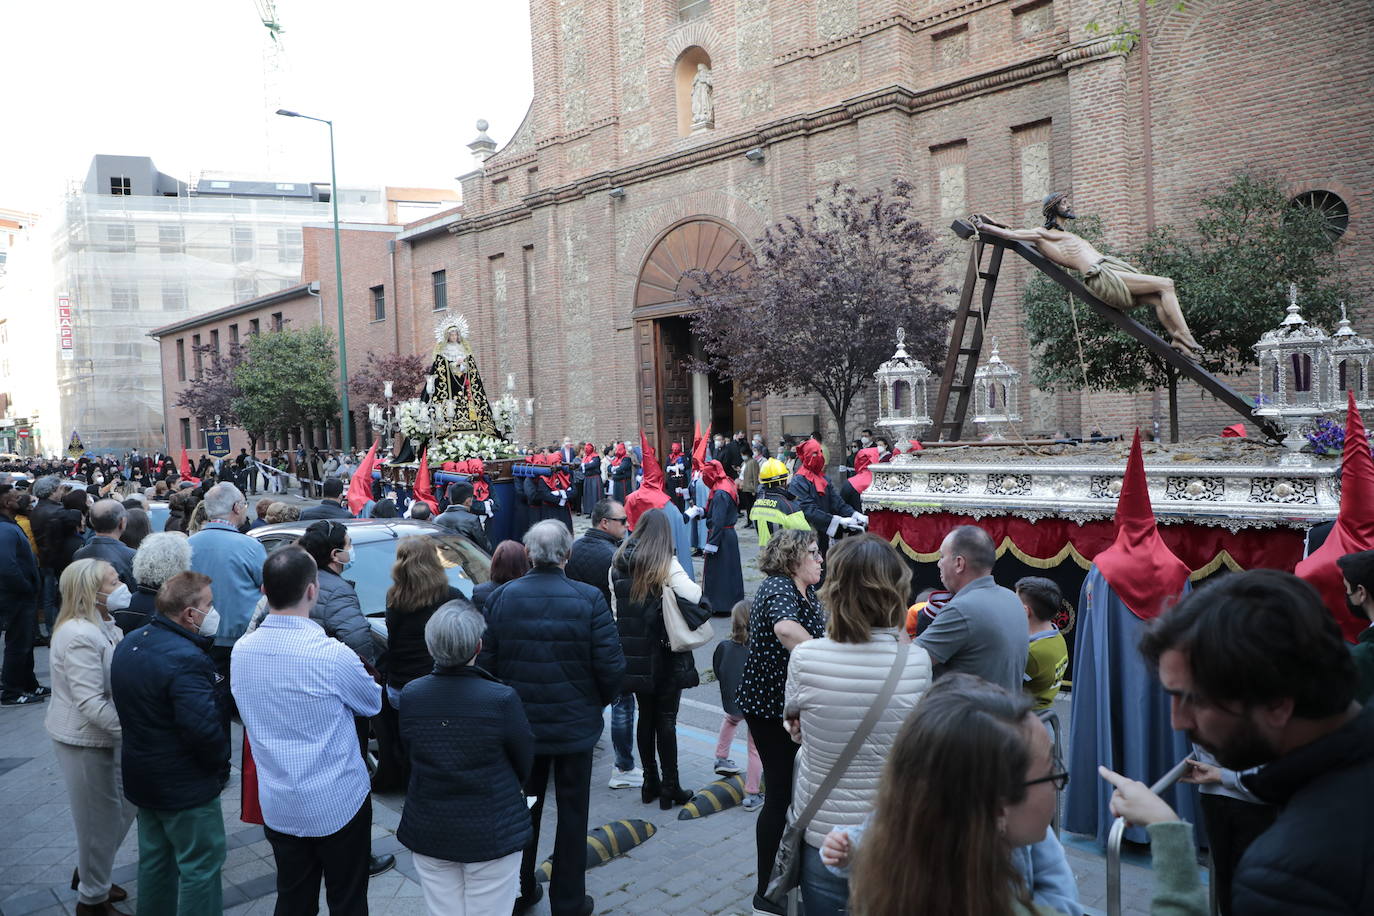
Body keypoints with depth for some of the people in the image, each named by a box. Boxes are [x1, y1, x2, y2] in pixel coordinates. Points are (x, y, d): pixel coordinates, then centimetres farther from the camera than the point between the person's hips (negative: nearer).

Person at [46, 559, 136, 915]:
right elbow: (91, 704, -28)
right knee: (99, 818, 7)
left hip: (103, 737, 9)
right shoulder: (80, 636, -25)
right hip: (85, 742, -9)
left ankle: (90, 875, 40)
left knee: (123, 807, 19)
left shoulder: (101, 626, 5)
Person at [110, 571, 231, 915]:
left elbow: (128, 706, 13)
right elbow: (205, 729, -31)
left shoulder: (129, 644, 2)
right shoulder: (185, 659, -29)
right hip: (185, 786, -9)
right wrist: (220, 765, -15)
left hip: (141, 777, 9)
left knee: (155, 858, 23)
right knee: (201, 866, 5)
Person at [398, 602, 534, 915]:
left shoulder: (409, 696, -11)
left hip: (428, 831, 3)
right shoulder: (502, 700, -22)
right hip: (492, 834, -3)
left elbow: (410, 755, 2)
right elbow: (524, 763, -7)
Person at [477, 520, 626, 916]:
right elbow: (611, 666, -16)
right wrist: (600, 700, 4)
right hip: (575, 724, -2)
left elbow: (486, 662, -6)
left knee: (524, 808, 20)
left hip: (520, 723, 3)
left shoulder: (500, 598, -9)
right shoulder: (589, 599, -16)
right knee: (572, 814, 12)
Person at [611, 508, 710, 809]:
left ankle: (650, 783, 24)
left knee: (645, 716, 15)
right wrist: (691, 583, 2)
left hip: (633, 652, 4)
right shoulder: (667, 565, -13)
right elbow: (695, 596, -19)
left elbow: (614, 605, 7)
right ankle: (670, 787, 10)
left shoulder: (619, 563, 2)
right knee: (666, 719, 3)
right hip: (664, 652, -4)